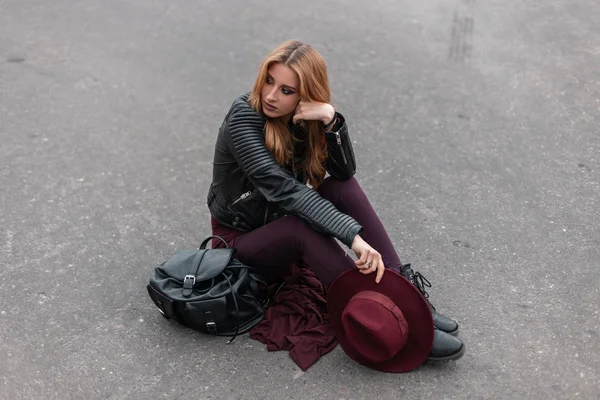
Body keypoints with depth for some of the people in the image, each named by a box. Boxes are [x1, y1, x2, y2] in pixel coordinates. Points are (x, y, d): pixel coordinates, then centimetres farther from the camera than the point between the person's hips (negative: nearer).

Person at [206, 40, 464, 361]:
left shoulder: (303, 118, -6)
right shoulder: (244, 117, -23)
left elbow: (344, 171, -17)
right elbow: (282, 188, -35)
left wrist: (331, 119, -33)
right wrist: (353, 235, -42)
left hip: (280, 222, 5)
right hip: (240, 238, -5)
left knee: (344, 188, -21)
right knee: (302, 226, -36)